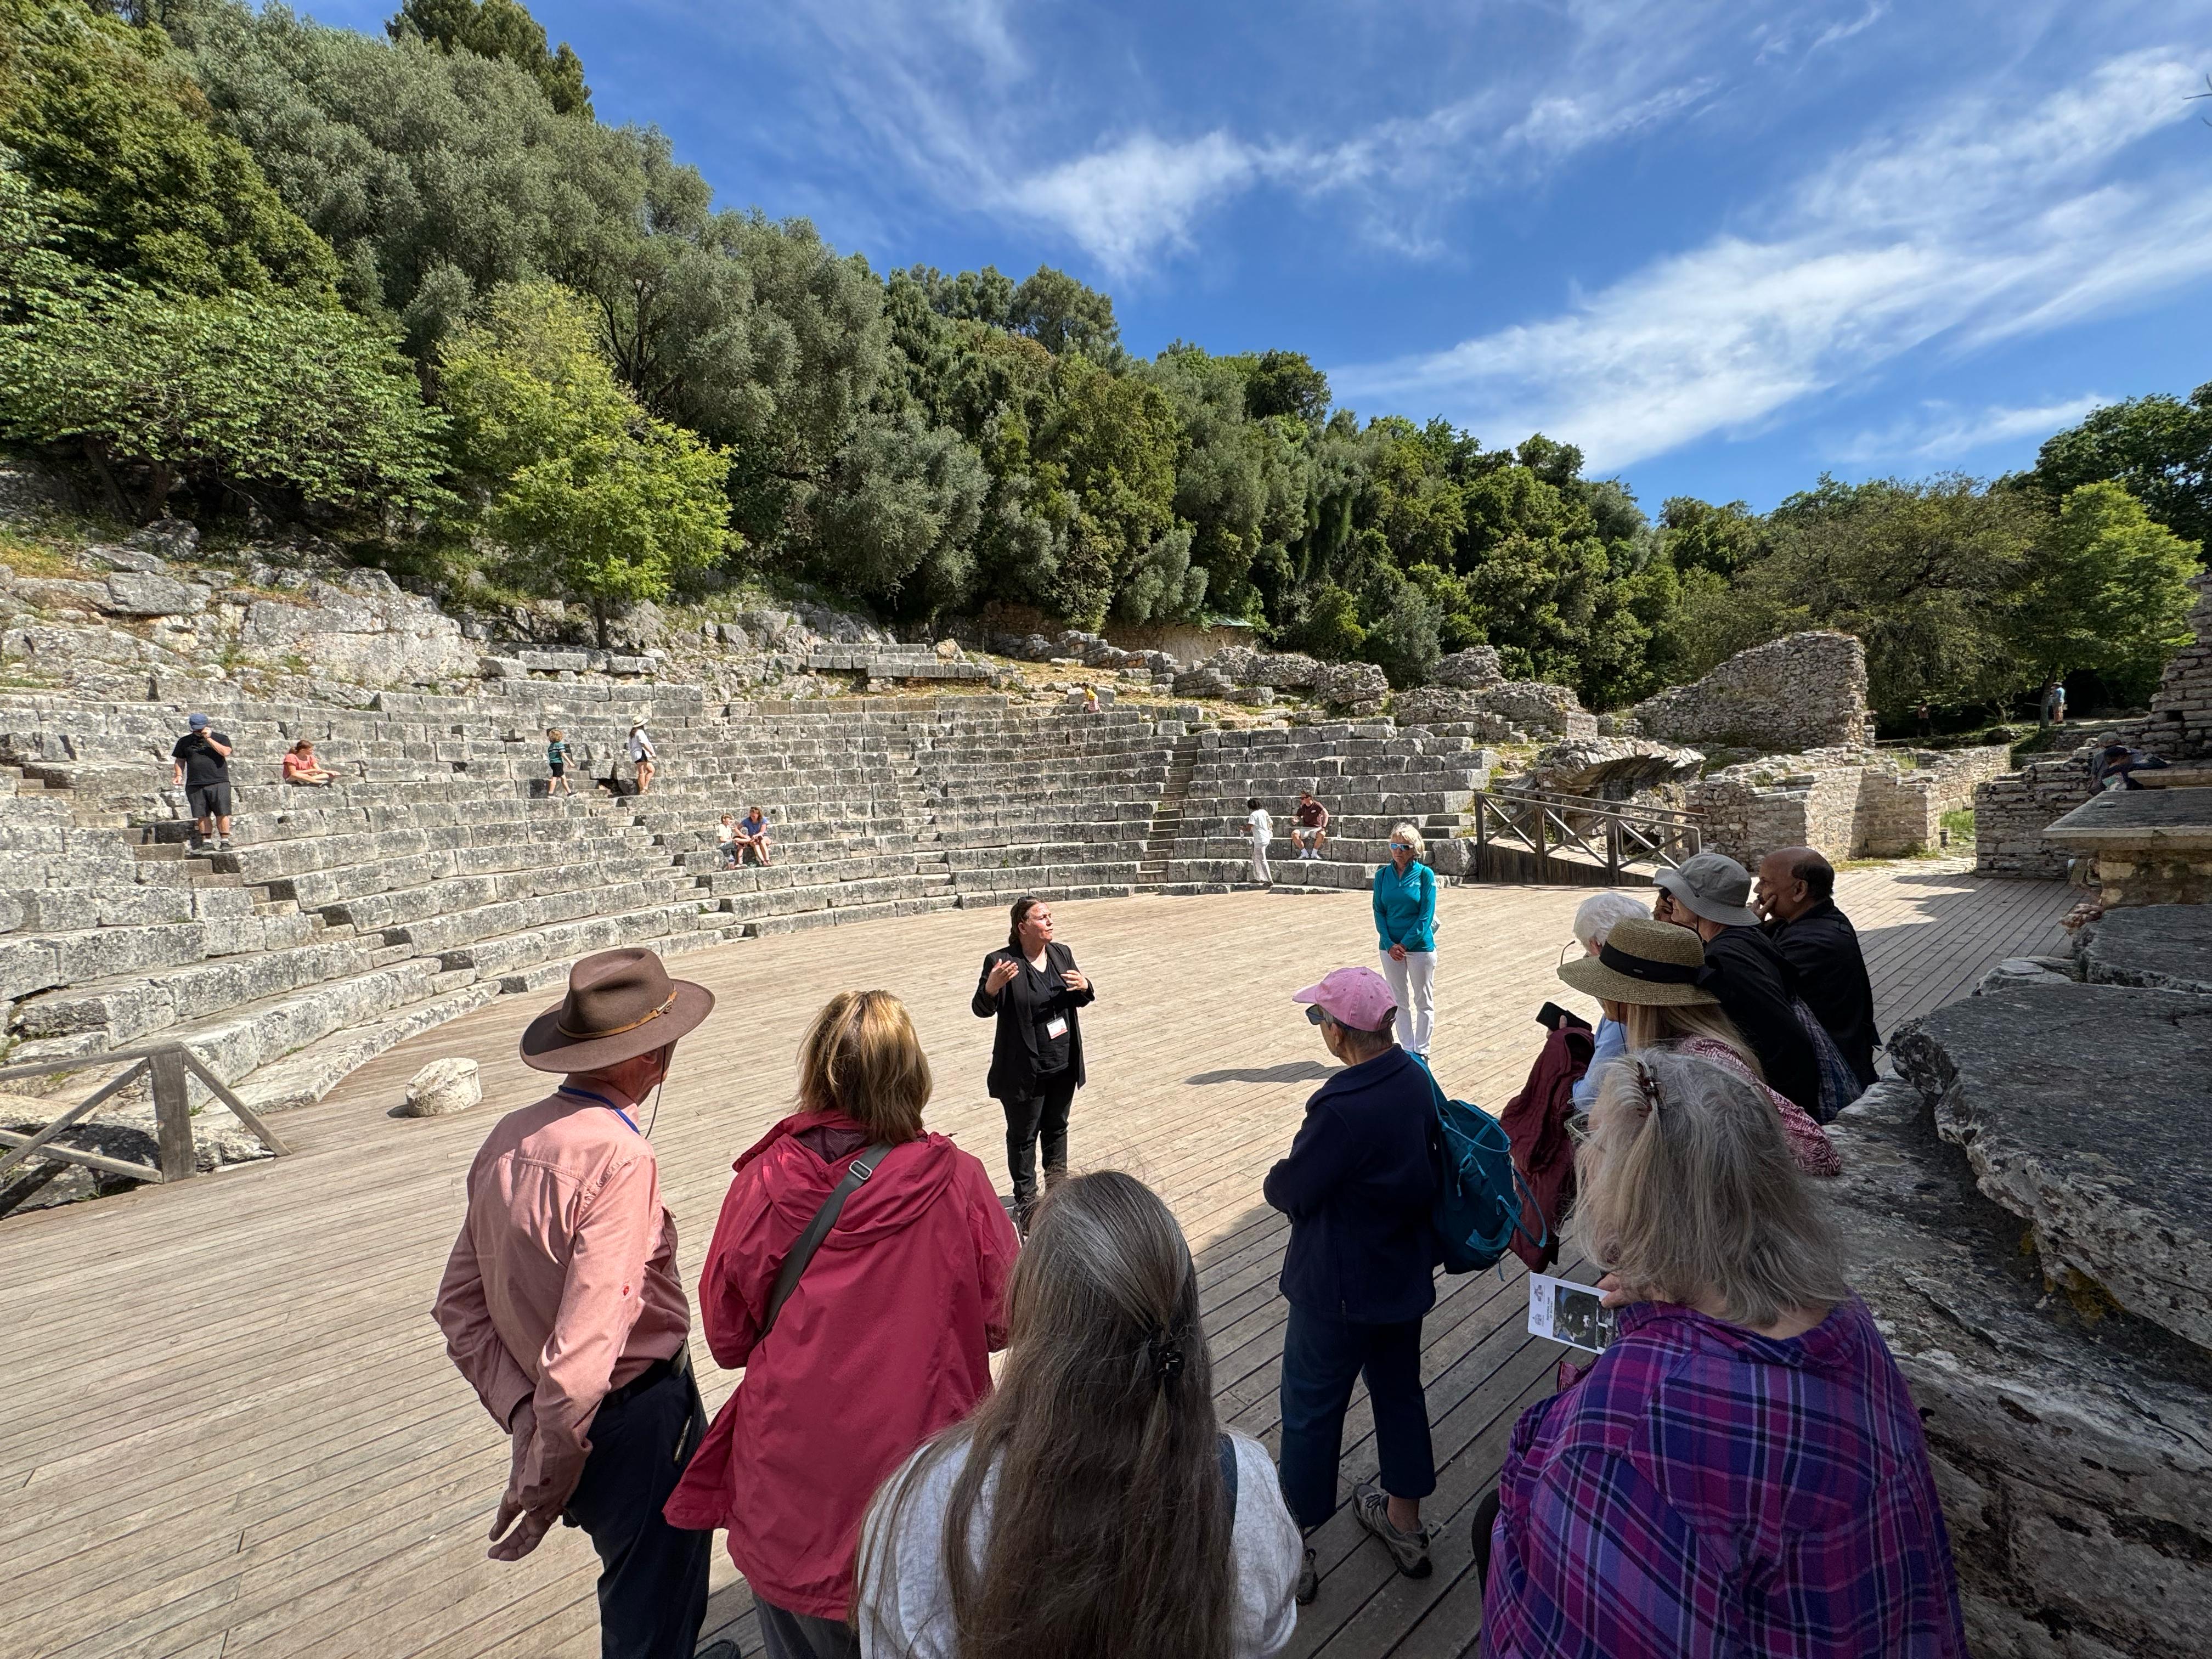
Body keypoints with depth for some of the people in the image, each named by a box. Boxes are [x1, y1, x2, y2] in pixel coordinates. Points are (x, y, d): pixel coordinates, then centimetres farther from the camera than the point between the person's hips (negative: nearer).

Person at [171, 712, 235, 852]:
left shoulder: (221, 738, 8)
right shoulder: (185, 741, 16)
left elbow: (225, 752, -11)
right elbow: (180, 760, 20)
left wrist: (209, 739, -10)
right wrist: (179, 775, 5)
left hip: (219, 783, -3)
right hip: (195, 785, 3)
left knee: (222, 813, -7)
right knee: (202, 815, 1)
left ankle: (225, 841, -3)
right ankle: (206, 841, 6)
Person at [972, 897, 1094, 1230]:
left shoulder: (1062, 954, 2)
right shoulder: (1001, 962, -16)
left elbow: (1081, 1001, 10)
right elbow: (982, 1009, -15)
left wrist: (1084, 987, -14)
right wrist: (992, 986, -37)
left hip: (1063, 1066, 5)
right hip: (1024, 1071, -5)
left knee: (1057, 1127, 22)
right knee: (1023, 1136, 10)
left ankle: (1057, 1183, 43)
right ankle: (1025, 1201, 27)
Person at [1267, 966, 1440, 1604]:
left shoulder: (1341, 1108, -33)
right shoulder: (1416, 1078, -9)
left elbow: (1291, 1194, -22)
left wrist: (1275, 1176, -1)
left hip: (1339, 1289, -7)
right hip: (1406, 1272, 7)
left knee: (1310, 1412, 13)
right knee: (1399, 1390, 26)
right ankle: (1405, 1523, 48)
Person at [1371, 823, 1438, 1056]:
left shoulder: (1425, 874, -8)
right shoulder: (1383, 875, 1)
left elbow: (1426, 915, -11)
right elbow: (1379, 912, 1)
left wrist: (1405, 944, -15)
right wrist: (1390, 945, -10)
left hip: (1420, 946, -3)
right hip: (1390, 947, 3)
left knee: (1424, 1002, 8)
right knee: (1399, 1001, 11)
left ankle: (1422, 1052, 19)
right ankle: (1408, 1051, 22)